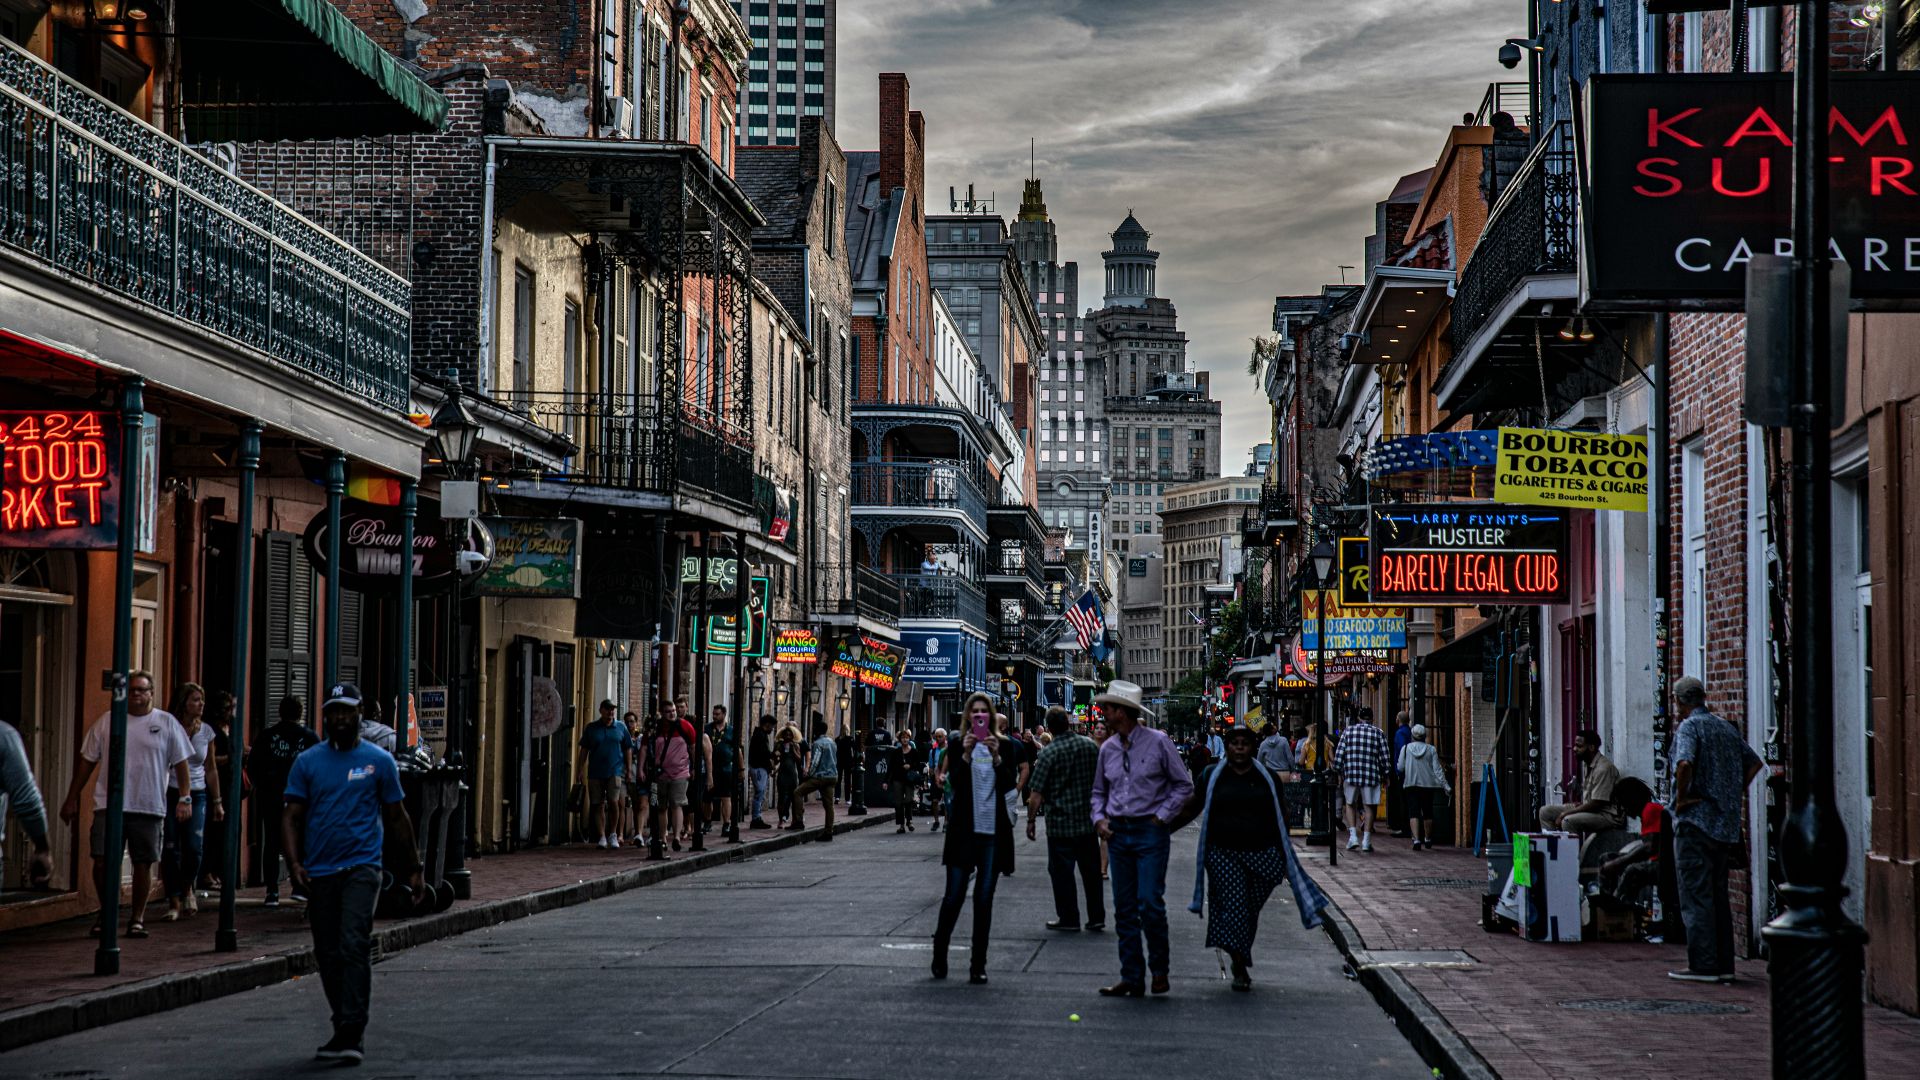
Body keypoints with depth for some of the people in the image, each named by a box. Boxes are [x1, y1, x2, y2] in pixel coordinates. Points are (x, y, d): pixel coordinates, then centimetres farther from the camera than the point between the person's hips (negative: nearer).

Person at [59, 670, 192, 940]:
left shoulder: (167, 723, 5)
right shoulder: (107, 721, 7)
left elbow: (181, 763, 6)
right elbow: (87, 761, 10)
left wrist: (185, 798, -4)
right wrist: (72, 798, 9)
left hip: (149, 807, 0)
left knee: (144, 864, 4)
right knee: (103, 861, -6)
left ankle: (137, 918, 17)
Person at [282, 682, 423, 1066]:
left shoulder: (379, 761, 5)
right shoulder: (307, 761, 8)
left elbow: (396, 817, 11)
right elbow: (292, 816, 5)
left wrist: (413, 868, 11)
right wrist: (294, 862, -10)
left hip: (361, 867, -3)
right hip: (319, 871, 3)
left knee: (354, 947, -17)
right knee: (328, 955, 8)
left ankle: (351, 1032, -19)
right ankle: (344, 1030, 21)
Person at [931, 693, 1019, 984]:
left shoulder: (1002, 745, 7)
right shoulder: (956, 742, 3)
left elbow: (1009, 783, -2)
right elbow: (955, 781, -7)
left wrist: (996, 757, -16)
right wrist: (966, 755, -20)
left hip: (993, 832, 2)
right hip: (964, 830, -2)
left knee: (984, 900, 3)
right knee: (954, 896, -2)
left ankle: (978, 965, 7)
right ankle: (939, 957, 16)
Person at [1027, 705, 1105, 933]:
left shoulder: (1048, 754, -12)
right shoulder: (1091, 746, 0)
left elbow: (1036, 794, -12)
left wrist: (1031, 821, -2)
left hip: (1060, 823, -4)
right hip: (1089, 820, 4)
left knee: (1062, 871, 5)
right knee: (1091, 871, 12)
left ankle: (1068, 918, 8)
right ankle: (1097, 918, 14)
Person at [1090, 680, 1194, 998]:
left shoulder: (1158, 743, -4)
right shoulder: (1108, 748, 11)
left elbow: (1184, 785, 0)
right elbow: (1099, 791, 22)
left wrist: (1161, 816, -8)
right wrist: (1099, 818, 4)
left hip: (1150, 831, -5)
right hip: (1118, 833, 5)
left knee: (1150, 903, -12)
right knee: (1124, 909, 5)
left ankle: (1159, 969, 7)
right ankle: (1132, 978, 10)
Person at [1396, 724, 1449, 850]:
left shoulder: (1406, 748, -2)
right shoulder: (1431, 750, -1)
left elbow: (1400, 767, 1)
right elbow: (1437, 769, -4)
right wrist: (1445, 785, -2)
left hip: (1411, 785, -2)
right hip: (1428, 785, 2)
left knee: (1413, 813, -5)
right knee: (1427, 813, 16)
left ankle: (1416, 840, -22)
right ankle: (1428, 841, 27)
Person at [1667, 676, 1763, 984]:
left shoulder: (1689, 727, -10)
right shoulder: (1726, 727, 14)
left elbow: (1685, 763, -27)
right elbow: (1754, 762, 19)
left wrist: (1681, 798, -15)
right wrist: (1734, 794, 15)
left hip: (1696, 820, -8)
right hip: (1727, 824, 8)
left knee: (1696, 895, -5)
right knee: (1718, 894, 13)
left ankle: (1703, 965, -7)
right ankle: (1724, 964, 14)